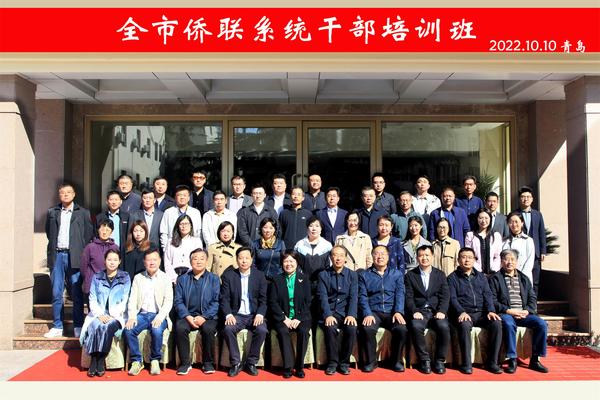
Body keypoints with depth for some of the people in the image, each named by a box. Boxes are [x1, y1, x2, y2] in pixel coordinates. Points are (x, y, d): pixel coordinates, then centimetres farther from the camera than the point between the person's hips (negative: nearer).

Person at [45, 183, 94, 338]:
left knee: (77, 294, 1)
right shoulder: (52, 212, 11)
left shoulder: (83, 213, 4)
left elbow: (89, 234, 4)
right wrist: (53, 247, 10)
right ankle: (57, 327, 14)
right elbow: (49, 232, 18)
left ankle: (78, 326, 9)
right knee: (56, 293, 6)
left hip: (74, 256, -2)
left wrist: (81, 251, 0)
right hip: (57, 255, 2)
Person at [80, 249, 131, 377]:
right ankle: (93, 360, -24)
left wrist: (112, 315, -12)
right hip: (98, 314, 2)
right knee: (94, 326, -31)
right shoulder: (96, 277, 13)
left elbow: (125, 301, 1)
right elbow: (92, 300, 7)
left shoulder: (125, 277, 7)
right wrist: (100, 314, -10)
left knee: (107, 327, -32)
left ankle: (101, 360, -21)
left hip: (116, 315, -1)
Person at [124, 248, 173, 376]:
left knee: (157, 331, -32)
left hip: (158, 315, -2)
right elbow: (132, 299, 6)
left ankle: (155, 360, -8)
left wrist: (160, 317, -19)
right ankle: (136, 361, -7)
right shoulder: (138, 278, 13)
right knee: (128, 330, -25)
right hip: (141, 314, 3)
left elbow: (168, 301, -3)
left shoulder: (165, 278, 5)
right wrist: (132, 316, -12)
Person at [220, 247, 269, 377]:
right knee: (227, 329, -30)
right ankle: (236, 363, -11)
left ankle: (251, 363, -8)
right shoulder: (228, 275, 3)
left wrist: (260, 314, -16)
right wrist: (228, 315, -19)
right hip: (236, 315, 0)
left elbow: (263, 299, 2)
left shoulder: (259, 276, 4)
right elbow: (224, 298, -2)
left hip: (254, 315, 0)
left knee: (262, 330, -29)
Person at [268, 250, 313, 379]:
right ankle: (288, 367, -22)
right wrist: (284, 318, -11)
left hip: (301, 317, 0)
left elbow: (308, 302, 2)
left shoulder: (304, 279, 8)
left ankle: (299, 367, -18)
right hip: (282, 318, 0)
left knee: (304, 331, -30)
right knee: (283, 331, -31)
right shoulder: (276, 280, 8)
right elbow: (273, 302, 2)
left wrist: (298, 319, -11)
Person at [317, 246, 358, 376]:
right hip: (329, 312, -1)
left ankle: (344, 362, -9)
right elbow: (323, 297, -4)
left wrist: (351, 315, -16)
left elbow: (353, 297, 0)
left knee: (351, 328, -29)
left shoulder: (352, 275, 10)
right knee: (330, 329, -31)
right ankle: (332, 362, -11)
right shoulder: (323, 275, 6)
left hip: (346, 312, 1)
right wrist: (328, 315, -19)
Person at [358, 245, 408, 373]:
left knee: (402, 329, -28)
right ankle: (371, 361, -9)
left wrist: (398, 312, -14)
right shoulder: (364, 275, 13)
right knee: (367, 329, -31)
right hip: (373, 312, -1)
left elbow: (400, 294, 3)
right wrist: (367, 314, -15)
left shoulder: (397, 274, 16)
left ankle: (396, 360, -4)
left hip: (392, 313, 1)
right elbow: (363, 297, 2)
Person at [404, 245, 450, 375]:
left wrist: (441, 311, -13)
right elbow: (409, 297, 2)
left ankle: (439, 360, -12)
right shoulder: (410, 275, 11)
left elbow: (445, 296, 5)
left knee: (444, 327, -31)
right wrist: (414, 311, -16)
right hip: (419, 311, -1)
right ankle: (424, 360, -15)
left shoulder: (440, 275, 15)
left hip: (436, 311, 1)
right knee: (416, 327, -33)